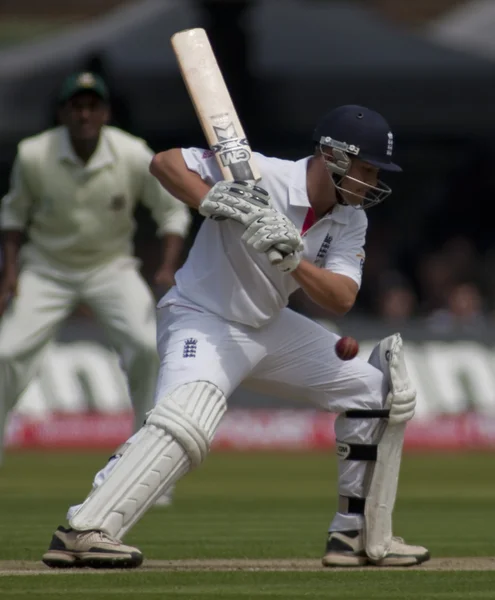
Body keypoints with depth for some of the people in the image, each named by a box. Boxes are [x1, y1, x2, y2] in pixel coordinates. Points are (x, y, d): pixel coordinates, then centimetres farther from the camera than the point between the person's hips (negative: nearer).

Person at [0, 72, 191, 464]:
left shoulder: (134, 156, -17)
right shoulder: (33, 156, -16)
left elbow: (173, 210, -5)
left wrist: (169, 268, -18)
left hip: (110, 267, 0)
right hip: (46, 270, 0)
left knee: (148, 344, -21)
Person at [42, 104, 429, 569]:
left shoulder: (350, 221, -2)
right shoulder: (257, 175, -22)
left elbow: (341, 299, -15)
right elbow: (165, 162, -24)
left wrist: (292, 260, -32)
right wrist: (212, 201, -40)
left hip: (268, 328, 8)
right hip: (202, 320, -8)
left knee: (372, 389, 8)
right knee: (187, 422, -34)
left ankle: (355, 533, 17)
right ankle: (82, 533, -35)